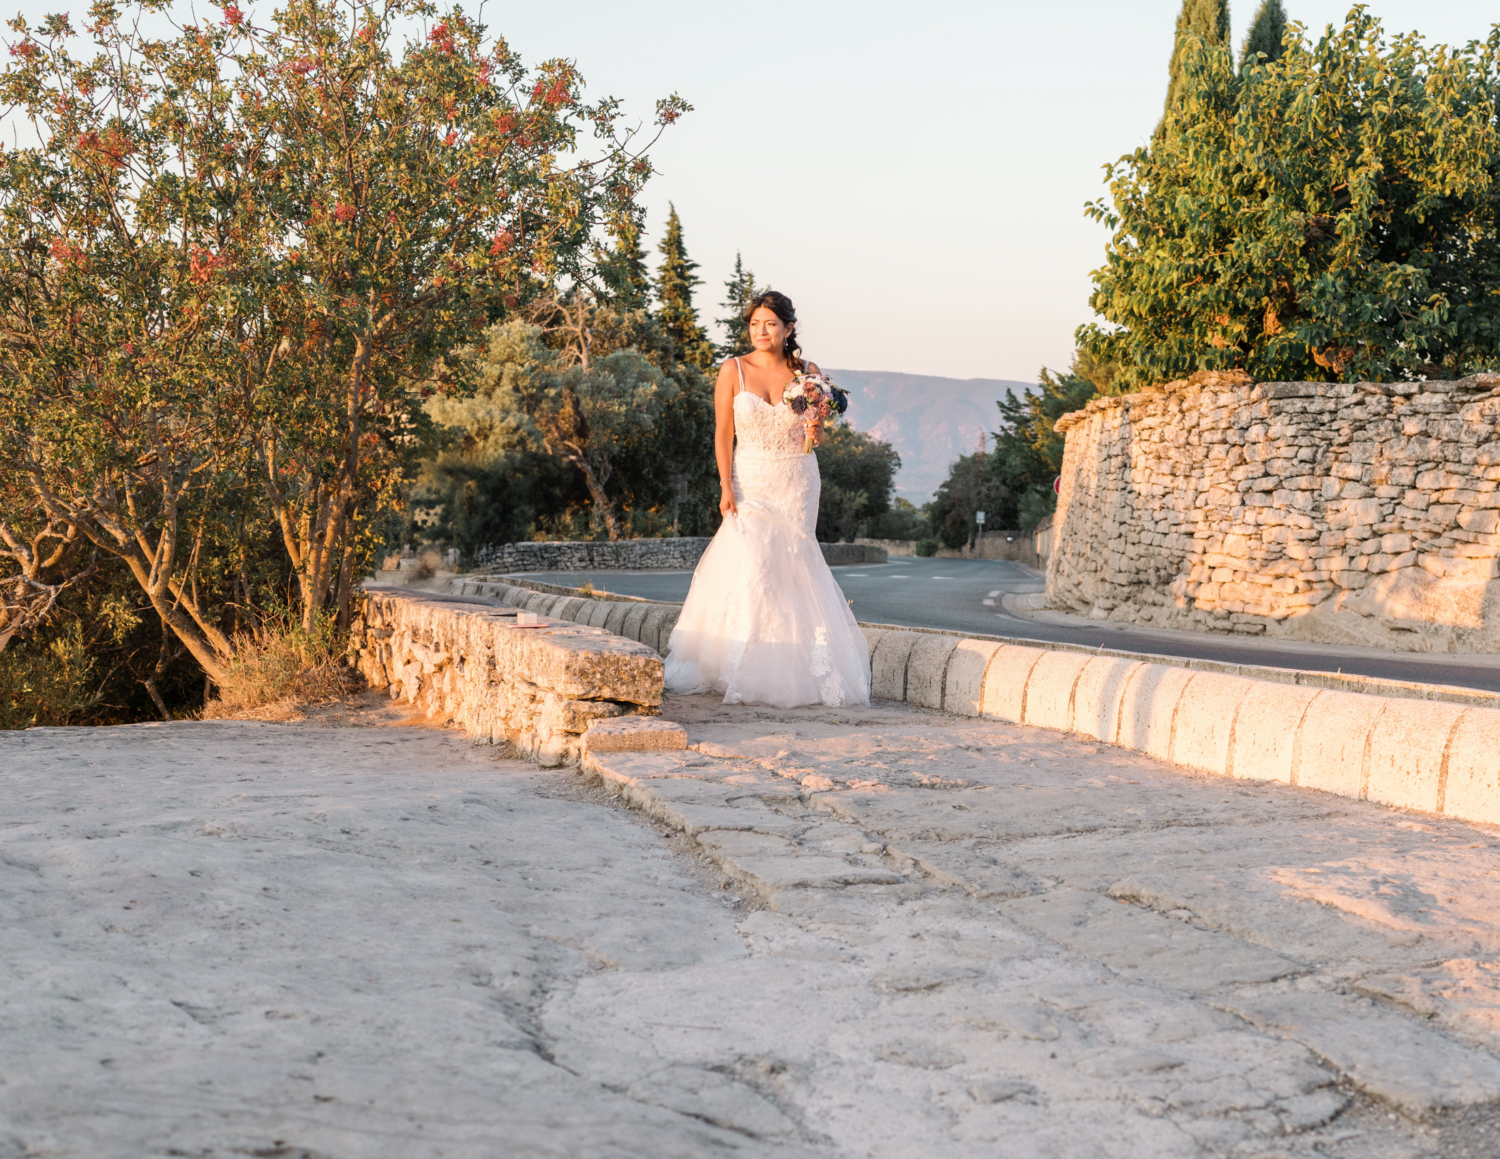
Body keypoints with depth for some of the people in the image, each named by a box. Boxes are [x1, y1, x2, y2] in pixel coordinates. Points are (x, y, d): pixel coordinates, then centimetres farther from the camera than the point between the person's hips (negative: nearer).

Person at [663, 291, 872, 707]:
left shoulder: (807, 373, 2)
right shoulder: (733, 370, -1)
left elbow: (816, 433, 10)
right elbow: (723, 433, -2)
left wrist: (815, 432, -14)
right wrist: (726, 487, -10)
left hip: (797, 483, 1)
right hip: (750, 482, -1)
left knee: (786, 568, -2)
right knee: (748, 565, -11)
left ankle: (788, 670, 6)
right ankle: (746, 670, -2)